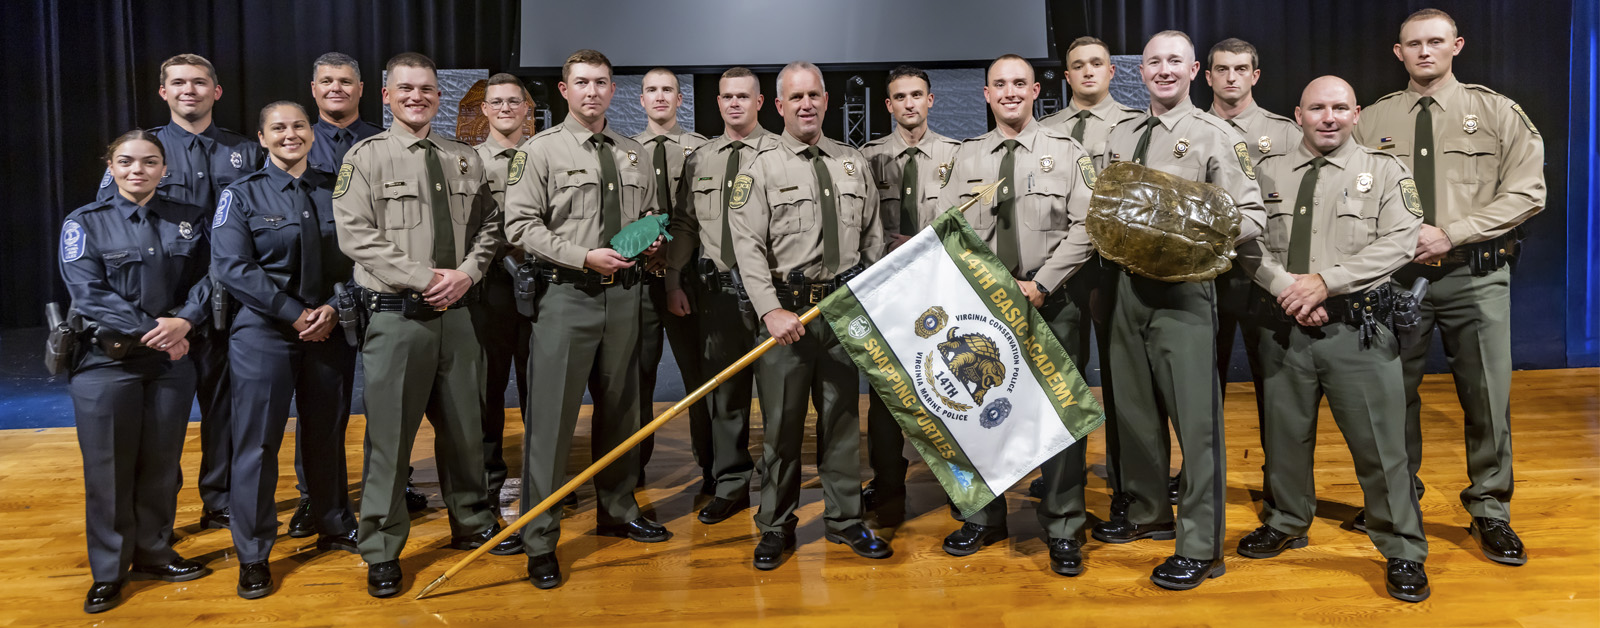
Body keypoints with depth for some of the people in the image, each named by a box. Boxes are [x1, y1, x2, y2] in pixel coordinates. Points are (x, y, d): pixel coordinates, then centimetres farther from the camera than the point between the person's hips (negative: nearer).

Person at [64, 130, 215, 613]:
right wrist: (149, 332, -18)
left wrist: (183, 322, -17)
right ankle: (108, 570, 16)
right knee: (109, 466, 3)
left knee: (161, 463, 10)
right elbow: (90, 294, -11)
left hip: (171, 360, 3)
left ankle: (154, 555, 26)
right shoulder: (85, 223, -2)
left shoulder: (187, 221, 6)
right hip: (106, 360, -2)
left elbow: (205, 279, 2)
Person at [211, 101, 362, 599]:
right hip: (264, 334, -3)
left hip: (330, 330, 3)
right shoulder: (242, 195, 0)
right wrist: (294, 313, -15)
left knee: (327, 433, 13)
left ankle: (335, 527, 31)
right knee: (257, 442, -2)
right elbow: (232, 267, -10)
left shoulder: (335, 193, 9)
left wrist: (334, 308, -10)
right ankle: (253, 555, 9)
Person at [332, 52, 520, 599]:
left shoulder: (465, 159, 10)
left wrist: (466, 272, -5)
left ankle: (472, 525, 32)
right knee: (389, 434, 0)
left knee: (463, 426, 15)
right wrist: (423, 277, -15)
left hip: (455, 312, 4)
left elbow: (488, 226, 13)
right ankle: (381, 552, 13)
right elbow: (356, 235, -10)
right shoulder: (366, 157, -2)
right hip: (396, 315, -4)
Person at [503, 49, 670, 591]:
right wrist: (584, 256, -17)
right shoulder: (543, 150, -3)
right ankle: (539, 541, 4)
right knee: (552, 417, -5)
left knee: (620, 408, 16)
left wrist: (650, 240, 1)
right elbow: (519, 225, -8)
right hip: (568, 295, -5)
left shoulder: (634, 156, 12)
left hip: (624, 294, 5)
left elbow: (650, 215, 24)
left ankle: (617, 510, 34)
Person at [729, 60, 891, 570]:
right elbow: (749, 249, -9)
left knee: (842, 417, 11)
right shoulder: (761, 170, -1)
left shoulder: (853, 164, 12)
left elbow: (874, 238, 15)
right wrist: (772, 311, -19)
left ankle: (844, 520, 24)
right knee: (782, 423, 3)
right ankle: (776, 528, 16)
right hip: (787, 312, -3)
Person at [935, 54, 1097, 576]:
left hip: (1051, 301, -2)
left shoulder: (1066, 152, 3)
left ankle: (1063, 529, 13)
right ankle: (983, 518, 26)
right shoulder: (967, 157, 10)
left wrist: (1040, 285, -13)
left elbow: (1084, 228, -4)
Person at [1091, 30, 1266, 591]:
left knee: (1195, 416, -5)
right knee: (1134, 408, 15)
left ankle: (1200, 547, 4)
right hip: (1129, 286, 6)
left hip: (1183, 289, -6)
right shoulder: (1120, 138, 14)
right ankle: (1148, 513, 33)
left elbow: (1251, 217, -8)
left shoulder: (1216, 136, -3)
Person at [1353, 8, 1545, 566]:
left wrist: (1449, 233, -12)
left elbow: (1525, 192, -3)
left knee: (1487, 396, 1)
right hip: (1396, 275, 1)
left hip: (1475, 275, -1)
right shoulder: (1372, 121, 9)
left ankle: (1490, 510, 16)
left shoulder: (1497, 113, 5)